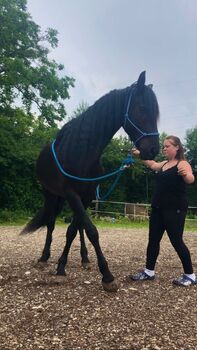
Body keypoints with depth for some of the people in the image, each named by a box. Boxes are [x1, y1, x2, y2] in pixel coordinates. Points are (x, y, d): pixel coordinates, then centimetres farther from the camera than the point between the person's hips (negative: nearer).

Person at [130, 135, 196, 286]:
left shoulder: (183, 164, -8)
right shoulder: (163, 164, 14)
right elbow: (152, 164, 31)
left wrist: (185, 174, -49)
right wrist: (139, 154, 21)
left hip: (175, 210, -7)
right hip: (158, 209, 8)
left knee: (176, 241, -4)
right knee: (153, 240, 9)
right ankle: (149, 271, 20)